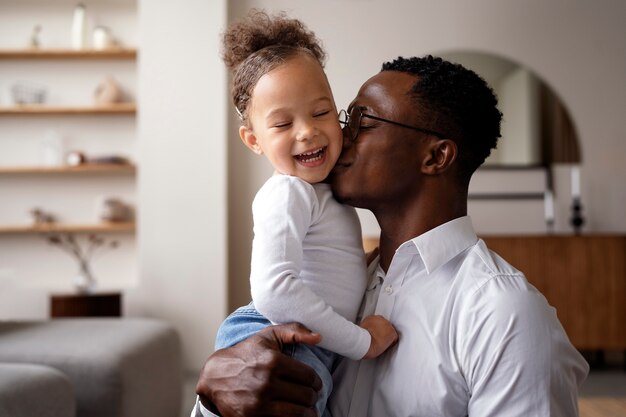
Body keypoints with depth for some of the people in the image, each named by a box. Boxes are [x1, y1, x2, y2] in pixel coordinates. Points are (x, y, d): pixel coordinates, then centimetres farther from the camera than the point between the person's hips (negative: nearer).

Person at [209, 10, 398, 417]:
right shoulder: (288, 194, -15)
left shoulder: (323, 189, 14)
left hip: (315, 351, 9)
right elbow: (274, 291, -27)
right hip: (275, 345, -9)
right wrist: (360, 341, -20)